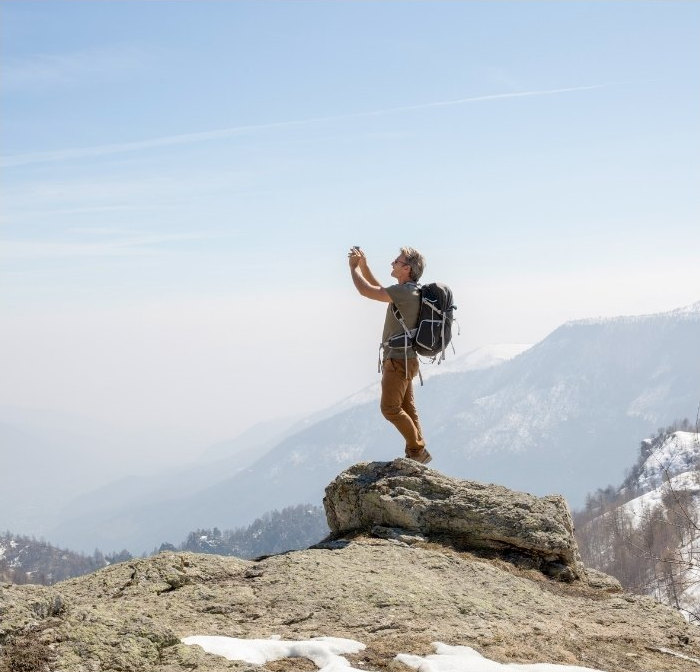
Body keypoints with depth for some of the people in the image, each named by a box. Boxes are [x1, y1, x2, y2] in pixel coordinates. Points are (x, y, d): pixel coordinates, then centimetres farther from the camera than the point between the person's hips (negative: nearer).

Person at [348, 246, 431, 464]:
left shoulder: (405, 291, -20)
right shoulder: (408, 291, 12)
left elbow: (366, 290, -22)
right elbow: (378, 288, 27)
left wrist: (354, 267, -6)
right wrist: (363, 265, 16)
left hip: (398, 360, -10)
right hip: (402, 358, 10)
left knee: (390, 408, -6)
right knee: (407, 407, 13)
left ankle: (417, 450, 0)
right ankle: (419, 452, 17)